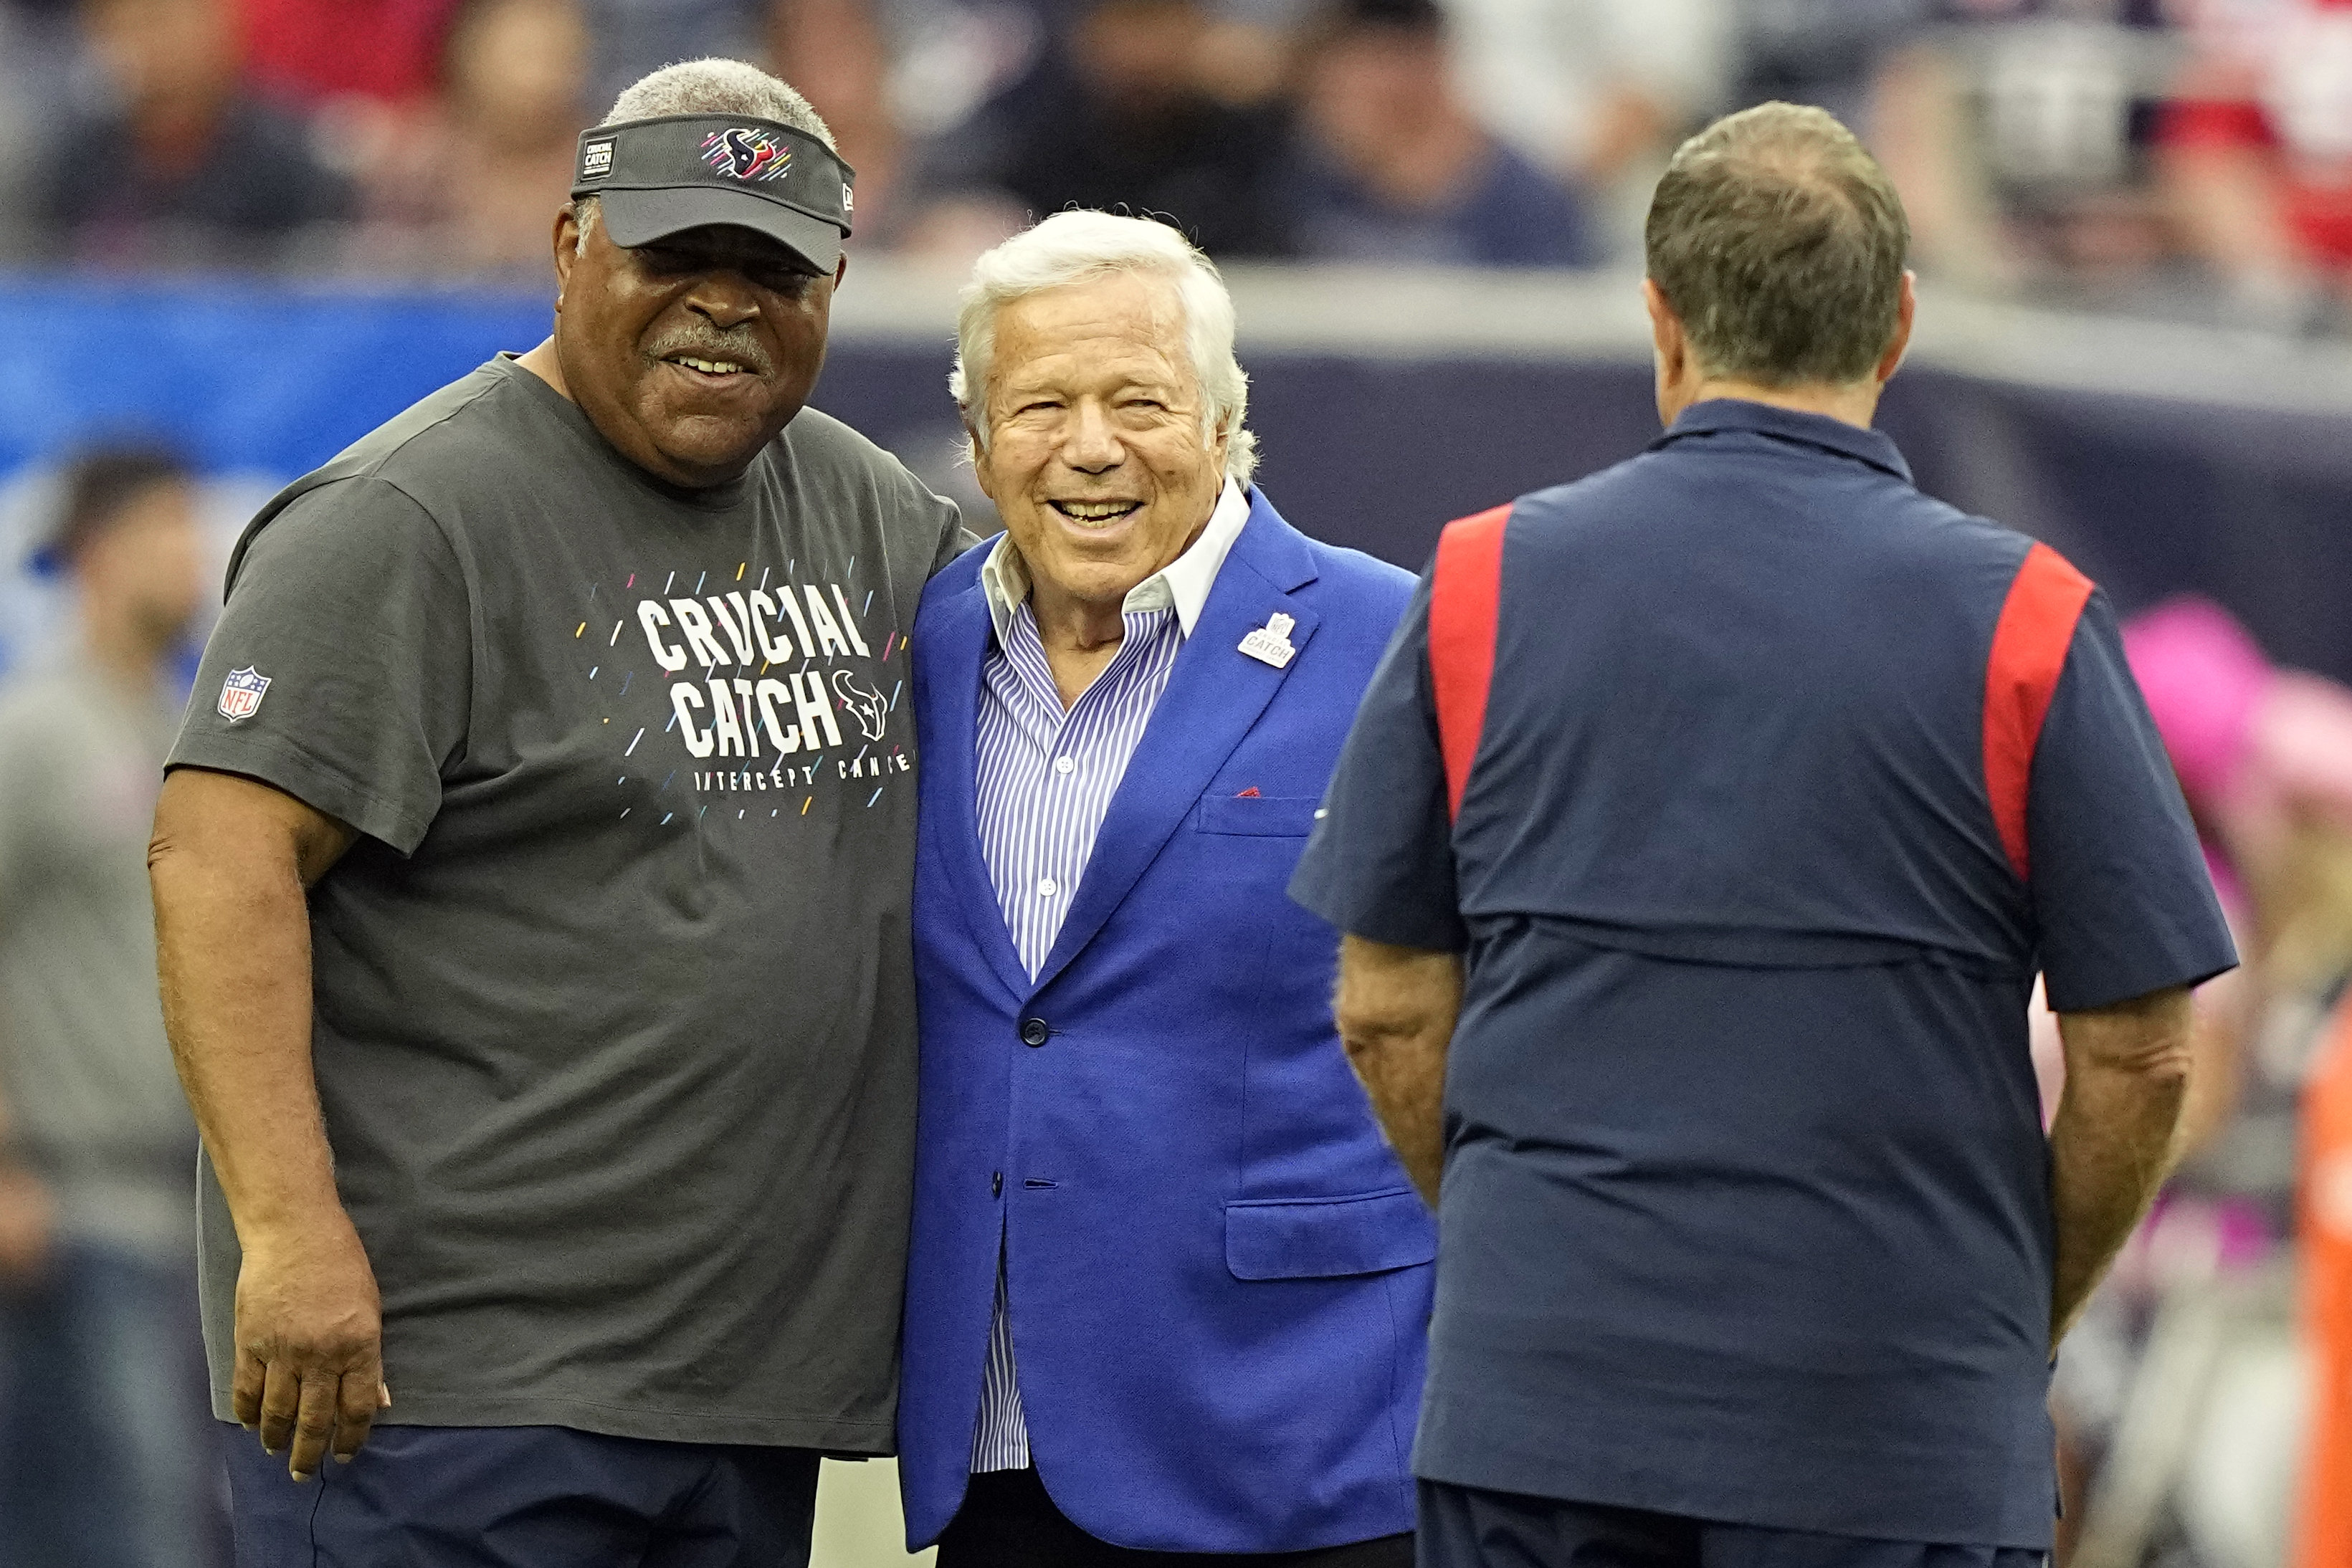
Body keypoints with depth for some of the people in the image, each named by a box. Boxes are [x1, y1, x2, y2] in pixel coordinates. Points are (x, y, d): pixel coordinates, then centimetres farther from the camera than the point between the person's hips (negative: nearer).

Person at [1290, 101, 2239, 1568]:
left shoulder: (1486, 583, 2)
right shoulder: (2026, 621, -4)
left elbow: (1389, 1008, 6)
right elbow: (2139, 1056, -3)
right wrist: (2027, 1325, 12)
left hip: (1539, 1403, 2)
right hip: (1898, 1436, -2)